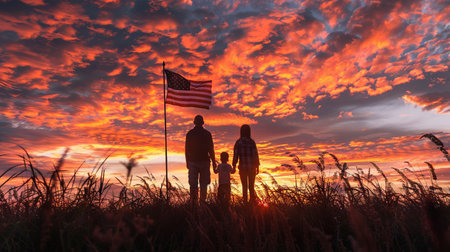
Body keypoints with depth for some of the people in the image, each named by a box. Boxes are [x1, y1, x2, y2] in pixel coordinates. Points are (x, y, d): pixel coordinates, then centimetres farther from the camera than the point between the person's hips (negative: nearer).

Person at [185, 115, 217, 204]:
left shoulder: (189, 133, 2)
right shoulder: (207, 134, -3)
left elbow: (186, 149, 4)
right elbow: (211, 149, -5)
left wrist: (187, 162, 13)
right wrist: (214, 162, 3)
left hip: (192, 161, 1)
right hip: (204, 161, -1)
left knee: (193, 183, 2)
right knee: (203, 183, 11)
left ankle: (193, 202, -10)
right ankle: (202, 202, 13)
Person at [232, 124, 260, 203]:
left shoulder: (238, 142, -5)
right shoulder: (252, 142, -6)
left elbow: (235, 155, -8)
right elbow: (255, 155, -7)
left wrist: (234, 167, -1)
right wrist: (257, 167, 1)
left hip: (242, 167, 0)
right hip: (251, 167, 0)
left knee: (244, 186, 11)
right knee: (251, 186, 12)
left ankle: (245, 202, 10)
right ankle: (252, 201, 10)